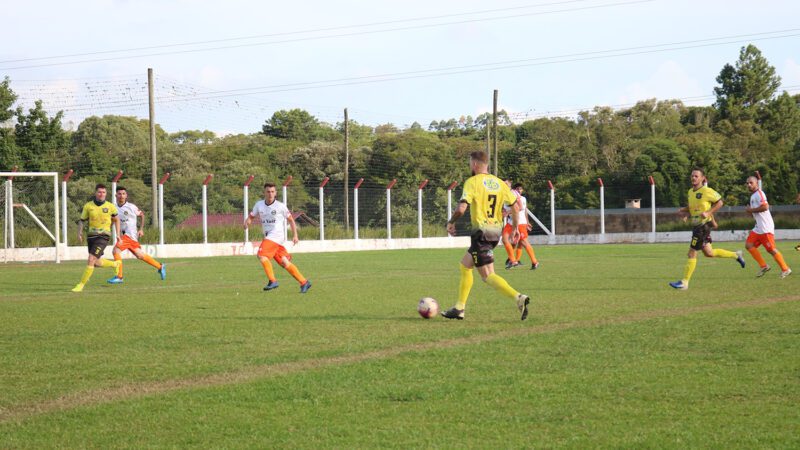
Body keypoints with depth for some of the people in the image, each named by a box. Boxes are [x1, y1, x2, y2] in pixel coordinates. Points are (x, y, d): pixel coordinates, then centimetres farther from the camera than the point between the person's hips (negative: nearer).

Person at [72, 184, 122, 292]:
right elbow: (82, 220, 10)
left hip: (103, 236, -4)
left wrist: (118, 234, 8)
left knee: (91, 260, -17)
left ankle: (81, 284, -10)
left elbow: (116, 220, 15)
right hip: (91, 235, 4)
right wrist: (79, 233, -6)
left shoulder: (110, 206, -1)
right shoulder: (88, 206, 2)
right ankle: (115, 264, 44)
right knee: (97, 263, 14)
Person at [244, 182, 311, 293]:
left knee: (262, 255, -21)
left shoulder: (280, 206, -5)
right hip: (268, 237, 5)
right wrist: (247, 222, -9)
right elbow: (251, 216, 15)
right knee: (284, 262, 4)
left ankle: (272, 281, -15)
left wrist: (295, 235, 0)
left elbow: (291, 220, 5)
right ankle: (304, 282, 11)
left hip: (277, 235, -5)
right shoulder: (259, 205, 7)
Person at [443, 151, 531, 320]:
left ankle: (518, 297, -25)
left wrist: (451, 222, -2)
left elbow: (461, 208, -19)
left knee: (488, 275, -7)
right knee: (465, 265, 19)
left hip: (481, 232, -8)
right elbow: (515, 206, 9)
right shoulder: (499, 183, 9)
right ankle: (459, 308, 21)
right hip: (496, 230, 8)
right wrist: (516, 227, 20)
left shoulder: (472, 182, -10)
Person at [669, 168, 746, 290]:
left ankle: (684, 282, -1)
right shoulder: (690, 192, 10)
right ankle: (735, 255, 36)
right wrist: (683, 210, 4)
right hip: (697, 225, 9)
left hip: (703, 224, -9)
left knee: (692, 253, -6)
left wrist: (708, 213, -19)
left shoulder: (706, 191, -14)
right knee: (708, 253, 19)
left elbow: (719, 202, -7)